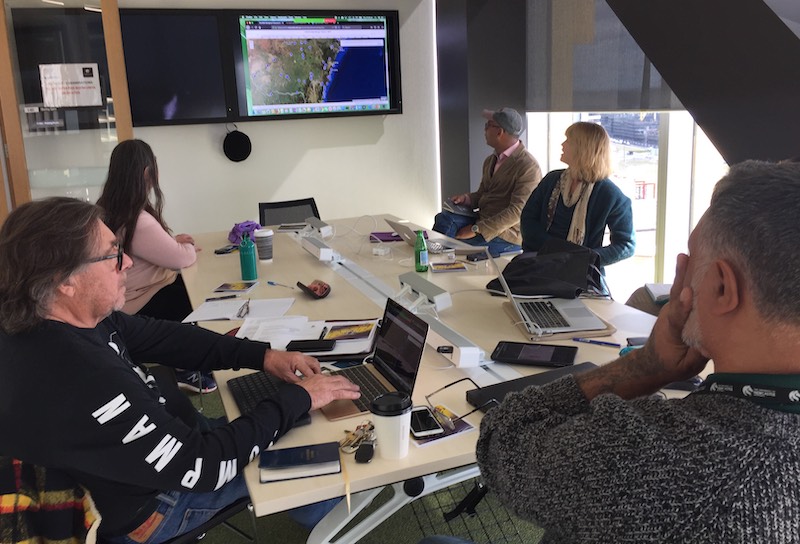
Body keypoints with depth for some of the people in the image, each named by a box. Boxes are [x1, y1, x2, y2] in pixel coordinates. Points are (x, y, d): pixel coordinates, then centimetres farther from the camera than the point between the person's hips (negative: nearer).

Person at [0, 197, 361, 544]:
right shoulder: (79, 387, -41)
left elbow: (161, 337, -3)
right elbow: (204, 466, -32)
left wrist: (262, 356, -10)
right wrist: (299, 398, -23)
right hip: (144, 508, -7)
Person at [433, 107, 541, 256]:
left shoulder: (528, 167, -14)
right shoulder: (490, 161, 15)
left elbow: (517, 211, -21)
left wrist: (476, 229, -24)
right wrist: (466, 198, 0)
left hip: (507, 235, -8)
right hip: (482, 222, 8)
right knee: (444, 218, -18)